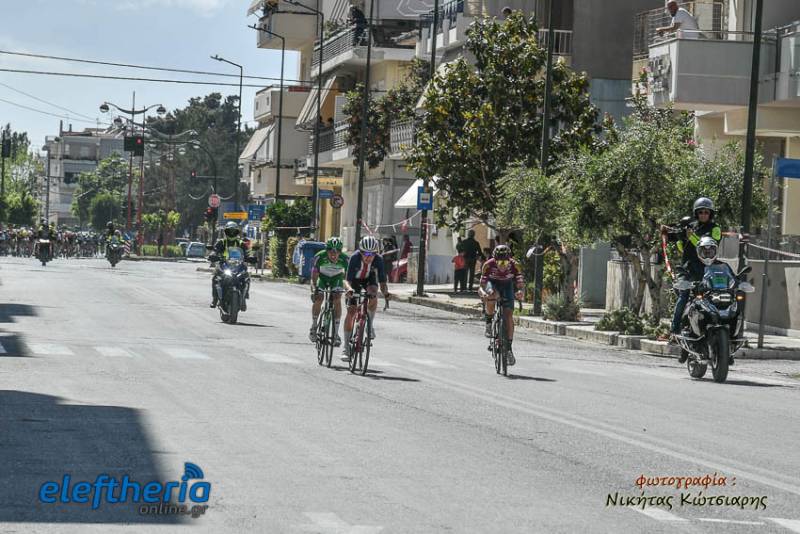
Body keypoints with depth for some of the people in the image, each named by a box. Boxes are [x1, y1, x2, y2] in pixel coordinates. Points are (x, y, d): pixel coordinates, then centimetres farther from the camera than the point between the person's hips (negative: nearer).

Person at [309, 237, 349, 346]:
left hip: (337, 278, 0)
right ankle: (314, 326, 6)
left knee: (337, 301, -19)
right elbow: (314, 276, -28)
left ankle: (336, 333, -14)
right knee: (318, 300, -18)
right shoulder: (320, 257, -32)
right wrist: (314, 289, -44)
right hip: (322, 277, 0)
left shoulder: (344, 259, -31)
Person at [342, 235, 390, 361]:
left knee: (373, 296, -33)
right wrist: (349, 289, -61)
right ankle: (346, 348, -2)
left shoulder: (378, 259, -31)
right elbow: (347, 280, -39)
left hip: (370, 278, 1)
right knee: (351, 311, -8)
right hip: (355, 279, -1)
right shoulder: (355, 257, -35)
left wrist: (385, 292, -51)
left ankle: (370, 325, -9)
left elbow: (382, 281, -30)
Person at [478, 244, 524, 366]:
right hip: (492, 283, -1)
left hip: (507, 285, 1)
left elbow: (520, 281, -36)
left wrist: (520, 291, -58)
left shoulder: (513, 265, -30)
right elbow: (482, 285, -32)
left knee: (509, 315, -13)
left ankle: (509, 348, -6)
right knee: (491, 294, -38)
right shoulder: (489, 265, -31)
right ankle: (488, 322, -14)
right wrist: (482, 293, -55)